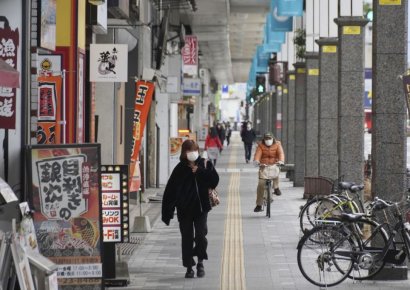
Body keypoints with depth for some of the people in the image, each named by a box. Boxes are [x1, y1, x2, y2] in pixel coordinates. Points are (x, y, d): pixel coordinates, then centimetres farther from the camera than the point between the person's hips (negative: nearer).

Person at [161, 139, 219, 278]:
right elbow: (170, 190, -2)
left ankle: (200, 261, 14)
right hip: (184, 209, 0)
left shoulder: (205, 164, 3)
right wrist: (167, 212, -5)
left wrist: (200, 171, -15)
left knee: (201, 235, -8)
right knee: (187, 238, 4)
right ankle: (189, 267, 13)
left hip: (201, 207, 0)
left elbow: (214, 180, -6)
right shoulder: (180, 168, -1)